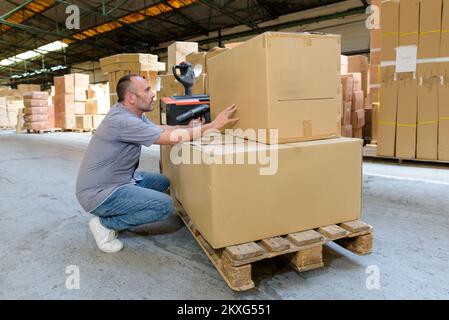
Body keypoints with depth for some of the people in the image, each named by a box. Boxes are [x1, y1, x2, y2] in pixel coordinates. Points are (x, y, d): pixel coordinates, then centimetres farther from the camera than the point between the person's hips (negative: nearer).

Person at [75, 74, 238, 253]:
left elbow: (160, 129, 15)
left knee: (162, 182, 18)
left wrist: (190, 127, 1)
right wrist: (213, 126, -20)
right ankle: (105, 224, -3)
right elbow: (173, 138, -27)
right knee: (164, 205, -19)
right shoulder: (122, 120, -27)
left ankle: (115, 216, 14)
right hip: (97, 193, -10)